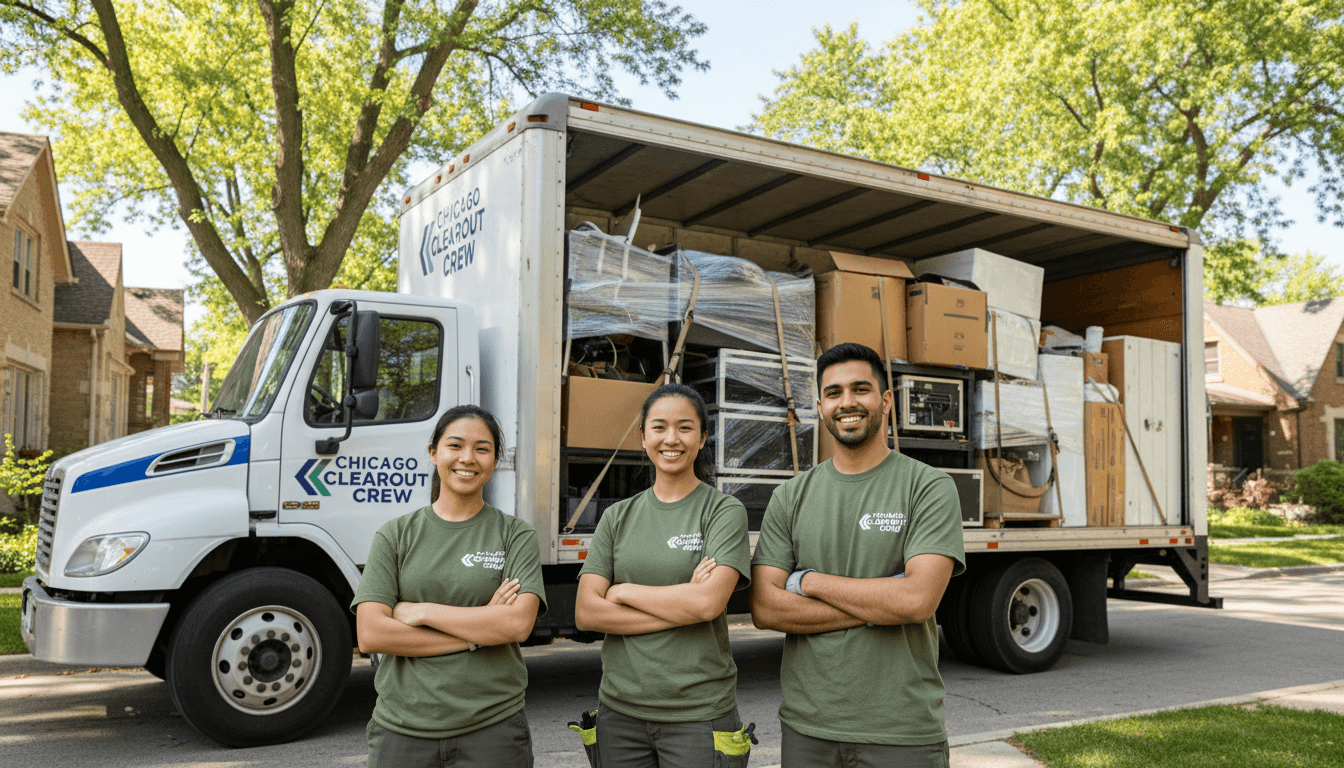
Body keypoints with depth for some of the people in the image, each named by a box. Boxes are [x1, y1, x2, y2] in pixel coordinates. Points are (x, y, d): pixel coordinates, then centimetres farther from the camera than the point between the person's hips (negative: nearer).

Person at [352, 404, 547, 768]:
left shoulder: (516, 535, 0)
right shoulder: (395, 536, 3)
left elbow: (518, 623, -13)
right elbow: (370, 635, -8)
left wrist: (421, 611, -11)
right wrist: (478, 631, -12)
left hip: (491, 728, -1)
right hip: (402, 729, 1)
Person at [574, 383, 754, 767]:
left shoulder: (724, 511, -4)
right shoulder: (618, 518, 7)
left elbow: (708, 603, -18)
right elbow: (586, 613, -3)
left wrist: (623, 592, -7)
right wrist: (681, 606, -13)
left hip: (698, 715, -3)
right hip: (620, 709, 3)